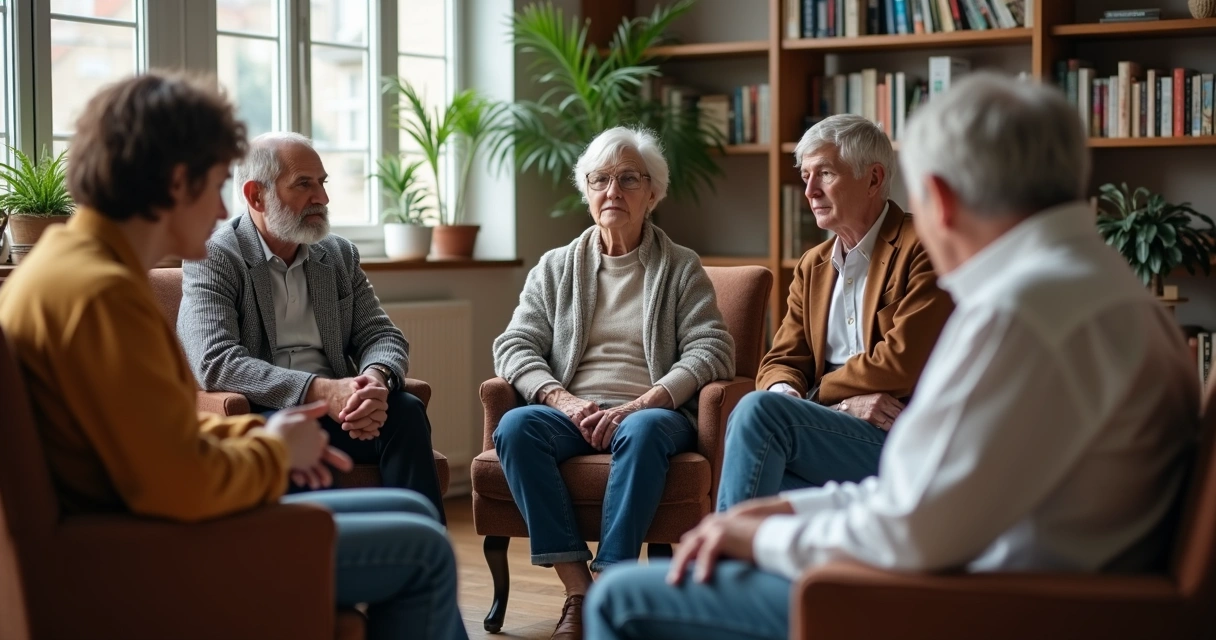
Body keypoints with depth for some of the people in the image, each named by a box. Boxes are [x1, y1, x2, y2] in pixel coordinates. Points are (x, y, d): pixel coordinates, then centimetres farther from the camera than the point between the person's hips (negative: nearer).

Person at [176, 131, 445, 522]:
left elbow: (382, 336, 10)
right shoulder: (212, 260, -3)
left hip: (337, 413, 5)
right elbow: (215, 361, -16)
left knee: (406, 411, -24)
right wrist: (319, 390, -27)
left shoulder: (340, 255, 16)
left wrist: (377, 380, -17)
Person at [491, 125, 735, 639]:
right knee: (516, 427, -30)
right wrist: (563, 400, -12)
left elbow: (711, 350, -2)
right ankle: (577, 586, -34)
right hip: (572, 414, 2)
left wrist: (639, 404, -16)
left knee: (643, 431, -38)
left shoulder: (681, 269, 11)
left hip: (652, 412, -2)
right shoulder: (554, 268, 18)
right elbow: (514, 346, 8)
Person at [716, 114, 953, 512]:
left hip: (908, 445, -6)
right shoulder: (812, 267, 21)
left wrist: (821, 390, -1)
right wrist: (784, 391, -10)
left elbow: (903, 361, -12)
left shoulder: (922, 249, -3)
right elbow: (781, 362, 15)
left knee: (758, 410, -27)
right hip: (830, 428, 6)